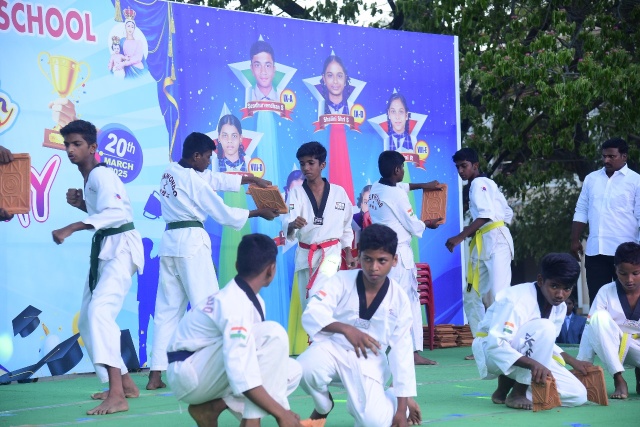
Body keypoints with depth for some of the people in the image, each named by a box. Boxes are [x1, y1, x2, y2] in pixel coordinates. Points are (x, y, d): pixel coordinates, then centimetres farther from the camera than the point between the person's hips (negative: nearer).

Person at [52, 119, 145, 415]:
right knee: (87, 321, 15)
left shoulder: (101, 175, -16)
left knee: (100, 311, -29)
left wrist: (71, 228, -40)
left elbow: (116, 213, -34)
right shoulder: (89, 178, 14)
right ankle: (126, 384, 27)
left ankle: (117, 396, -37)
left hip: (121, 248, -11)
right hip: (103, 249, 11)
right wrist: (82, 205, 6)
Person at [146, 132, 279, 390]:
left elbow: (216, 180, 18)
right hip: (191, 242, -8)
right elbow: (223, 213, -6)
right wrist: (259, 213, 4)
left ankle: (155, 375, 5)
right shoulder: (192, 179, -11)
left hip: (170, 242, 8)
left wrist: (252, 179, 15)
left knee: (167, 308, 8)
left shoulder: (170, 173, 13)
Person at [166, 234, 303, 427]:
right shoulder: (234, 304, -25)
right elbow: (241, 375, -34)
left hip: (206, 373, 10)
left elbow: (245, 353, 15)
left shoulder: (250, 299, 6)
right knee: (273, 334, -25)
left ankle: (210, 408, 0)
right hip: (190, 375, -10)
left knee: (292, 371, 4)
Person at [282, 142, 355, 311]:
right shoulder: (296, 193, -2)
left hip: (330, 252, -2)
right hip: (305, 255, 2)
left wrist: (348, 253, 9)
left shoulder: (338, 192, 1)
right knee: (307, 303, 7)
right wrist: (292, 225, -39)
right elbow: (286, 226, -16)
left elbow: (346, 226, 11)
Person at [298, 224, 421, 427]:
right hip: (333, 350, 0)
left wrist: (402, 406, -6)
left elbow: (401, 350, -5)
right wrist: (345, 328, -46)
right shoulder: (340, 281, -12)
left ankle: (391, 398, 21)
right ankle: (322, 407, 2)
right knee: (306, 367, -35)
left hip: (369, 362, 0)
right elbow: (311, 315, -26)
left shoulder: (399, 299, -7)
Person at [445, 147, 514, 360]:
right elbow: (508, 213, 20)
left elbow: (486, 215, -21)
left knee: (499, 294, -18)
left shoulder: (479, 183, -6)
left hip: (496, 242, -10)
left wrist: (460, 236, -24)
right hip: (481, 245, 10)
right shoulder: (485, 184, 21)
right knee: (472, 296, 9)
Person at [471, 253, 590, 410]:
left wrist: (573, 361, 1)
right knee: (544, 328, -33)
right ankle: (517, 394, -21)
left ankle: (507, 384, 4)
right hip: (491, 352, -8)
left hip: (527, 356, 8)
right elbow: (496, 346, -35)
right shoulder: (518, 300, -26)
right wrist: (533, 364, -47)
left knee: (578, 395, -8)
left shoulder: (560, 307, -2)